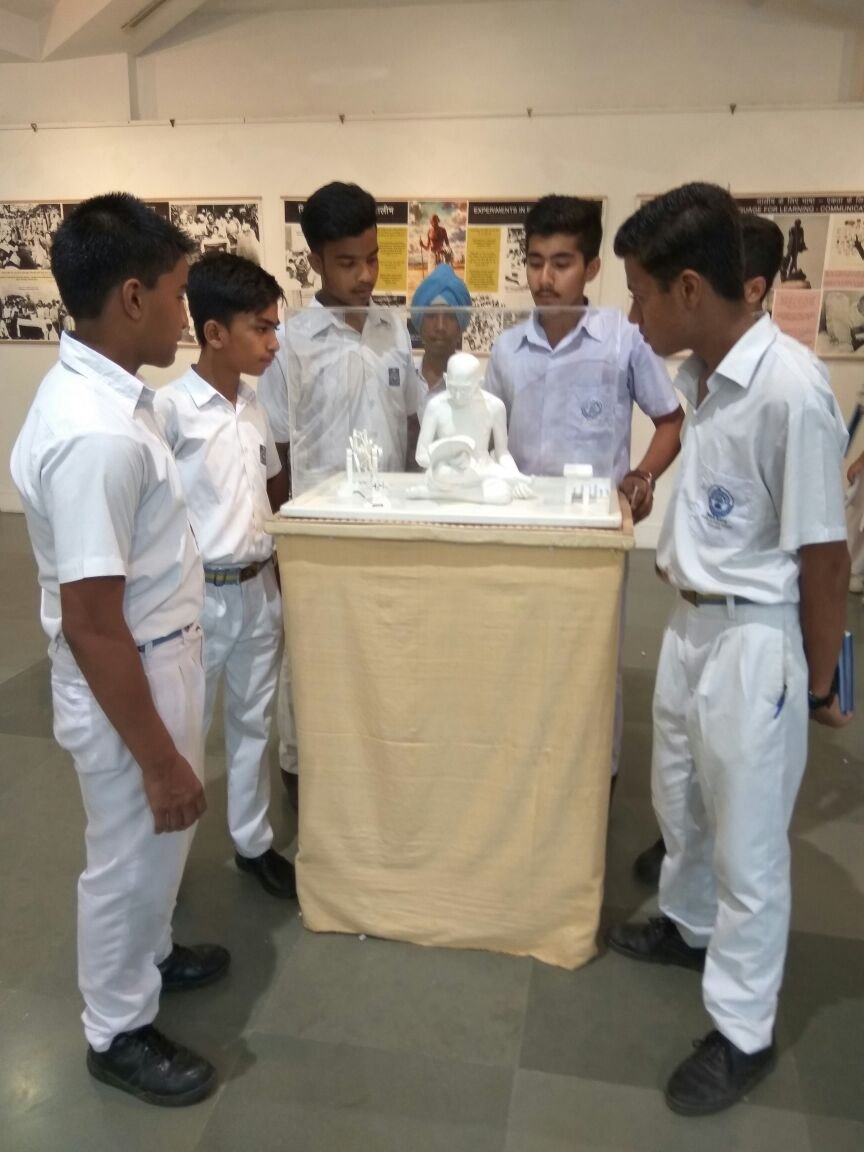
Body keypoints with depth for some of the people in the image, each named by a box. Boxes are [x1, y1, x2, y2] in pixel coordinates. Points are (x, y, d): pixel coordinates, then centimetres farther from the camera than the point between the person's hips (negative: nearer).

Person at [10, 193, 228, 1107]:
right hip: (126, 687, -9)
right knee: (131, 856, 13)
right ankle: (117, 1033, 38)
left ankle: (150, 956, 53)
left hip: (159, 662, 9)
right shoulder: (93, 434, -30)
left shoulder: (98, 391, 1)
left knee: (160, 845, 28)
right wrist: (158, 757, -20)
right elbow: (91, 626, -28)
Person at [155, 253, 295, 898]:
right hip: (200, 595, -6)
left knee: (254, 722, 17)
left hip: (260, 588, 6)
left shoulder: (255, 404, 5)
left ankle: (253, 843, 34)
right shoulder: (170, 408, -16)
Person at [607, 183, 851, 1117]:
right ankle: (688, 924, 51)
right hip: (689, 624, 8)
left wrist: (818, 682, -9)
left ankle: (742, 1033, 28)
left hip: (753, 639, -8)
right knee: (680, 799, 25)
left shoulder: (789, 389, -24)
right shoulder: (701, 375, 1)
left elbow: (824, 553, -18)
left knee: (746, 841, 8)